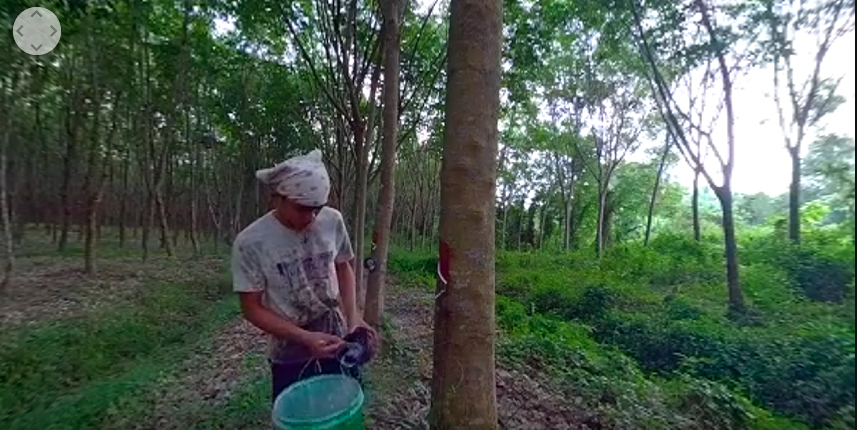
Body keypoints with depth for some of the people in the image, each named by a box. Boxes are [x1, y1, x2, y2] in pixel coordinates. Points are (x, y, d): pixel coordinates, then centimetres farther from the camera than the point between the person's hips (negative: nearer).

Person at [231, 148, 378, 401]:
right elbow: (252, 309, -11)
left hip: (339, 346, 2)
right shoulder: (250, 243, -19)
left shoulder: (332, 221, -12)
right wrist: (305, 338, -23)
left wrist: (353, 316, -10)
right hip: (290, 357, -2)